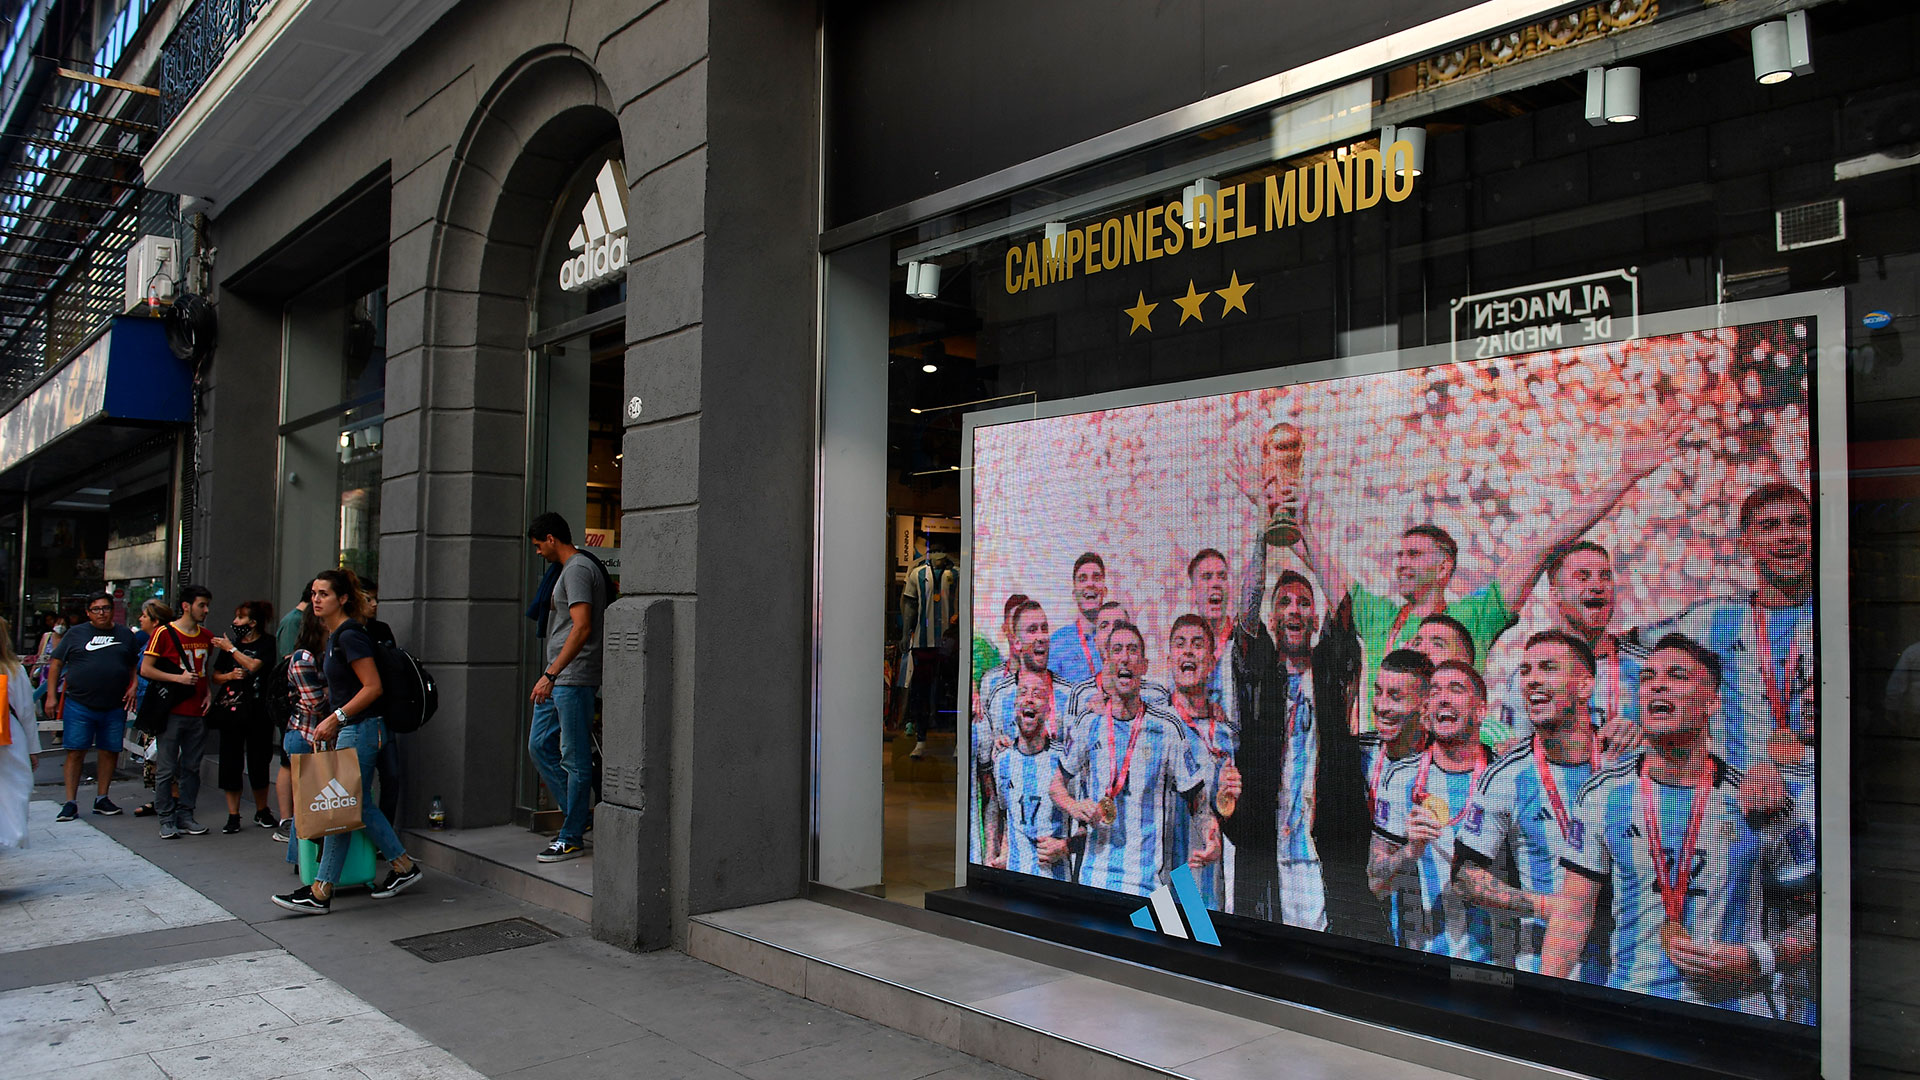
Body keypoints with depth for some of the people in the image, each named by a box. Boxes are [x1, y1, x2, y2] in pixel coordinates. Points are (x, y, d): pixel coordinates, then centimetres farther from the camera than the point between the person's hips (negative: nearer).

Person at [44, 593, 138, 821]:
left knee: (109, 751, 6)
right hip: (79, 705, -2)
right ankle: (70, 803, 3)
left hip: (115, 707, 2)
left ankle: (101, 798, 18)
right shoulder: (75, 634, 6)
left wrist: (133, 687, 1)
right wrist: (52, 695, 0)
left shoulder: (125, 635, 11)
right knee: (75, 752, -2)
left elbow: (135, 666, 18)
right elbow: (55, 663, 7)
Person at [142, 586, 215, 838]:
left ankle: (185, 815, 16)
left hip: (198, 713, 5)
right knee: (166, 768, -1)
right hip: (172, 712, -5)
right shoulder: (165, 633, -4)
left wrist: (208, 692, 8)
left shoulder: (206, 636, 13)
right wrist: (178, 678, -15)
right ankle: (167, 820, 6)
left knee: (192, 768, 9)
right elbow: (145, 669, -5)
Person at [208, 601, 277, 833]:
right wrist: (230, 676, -5)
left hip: (257, 711, -4)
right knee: (230, 762, 1)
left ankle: (262, 812, 18)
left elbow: (253, 666, -18)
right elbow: (214, 676, 15)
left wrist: (231, 648, -9)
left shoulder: (266, 644, -1)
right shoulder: (231, 643, 13)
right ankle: (233, 816, 7)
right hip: (230, 709, 4)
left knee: (258, 761, 3)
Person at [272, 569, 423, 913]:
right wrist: (331, 724, 17)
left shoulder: (349, 635, -15)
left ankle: (320, 893, -2)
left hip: (360, 729, -10)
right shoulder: (333, 635, 15)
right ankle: (403, 867, 21)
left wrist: (335, 718, -19)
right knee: (358, 804, 12)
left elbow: (372, 686, -19)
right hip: (349, 729, 10)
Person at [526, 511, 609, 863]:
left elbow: (582, 627, -23)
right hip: (556, 680, 11)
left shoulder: (578, 569, -13)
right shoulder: (566, 569, 19)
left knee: (575, 758, -3)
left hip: (573, 679, -11)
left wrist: (550, 674, -24)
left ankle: (572, 838, 3)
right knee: (539, 746, 13)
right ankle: (580, 814, 20)